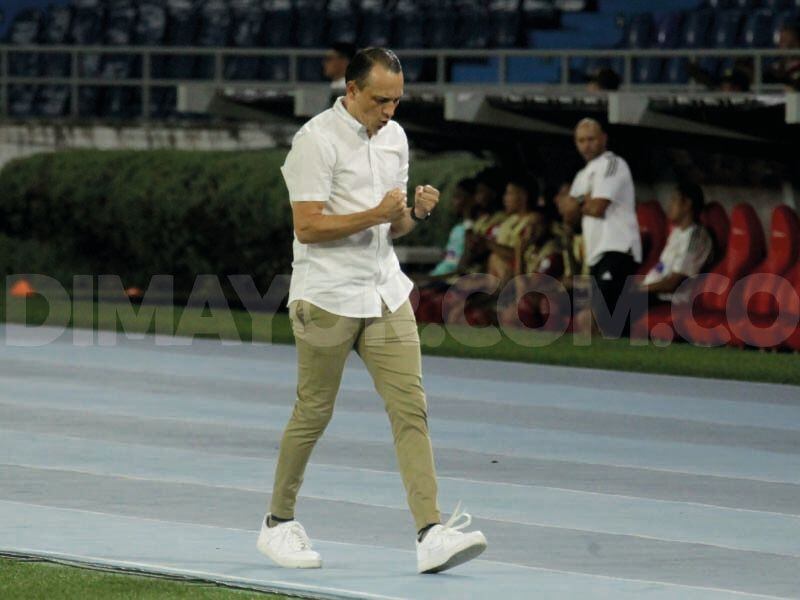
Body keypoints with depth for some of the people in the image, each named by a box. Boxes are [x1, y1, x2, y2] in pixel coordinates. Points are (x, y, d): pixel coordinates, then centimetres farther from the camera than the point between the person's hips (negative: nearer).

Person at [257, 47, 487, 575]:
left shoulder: (395, 137, 11)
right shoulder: (317, 140, -11)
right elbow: (307, 227, -16)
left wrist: (416, 213, -4)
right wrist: (373, 215, -24)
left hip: (385, 294, 6)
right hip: (327, 299, -6)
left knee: (411, 407, -6)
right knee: (313, 414, 4)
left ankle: (431, 535, -13)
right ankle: (279, 523, 22)